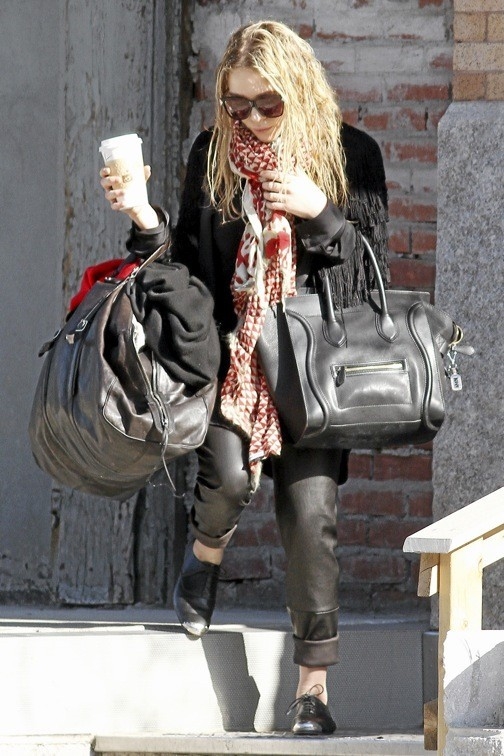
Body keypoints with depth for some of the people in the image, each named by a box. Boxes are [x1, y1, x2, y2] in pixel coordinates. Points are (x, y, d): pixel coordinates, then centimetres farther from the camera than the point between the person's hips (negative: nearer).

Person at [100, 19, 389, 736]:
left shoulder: (351, 155, 2)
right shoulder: (214, 154, 7)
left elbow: (372, 267, 2)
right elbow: (191, 265, 11)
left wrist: (321, 213, -14)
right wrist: (145, 222, -7)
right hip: (233, 351, 1)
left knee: (310, 510, -9)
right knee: (228, 474, -24)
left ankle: (314, 688, 0)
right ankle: (206, 553, 15)